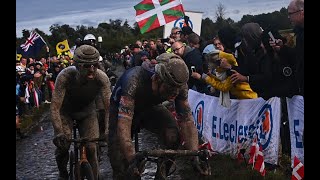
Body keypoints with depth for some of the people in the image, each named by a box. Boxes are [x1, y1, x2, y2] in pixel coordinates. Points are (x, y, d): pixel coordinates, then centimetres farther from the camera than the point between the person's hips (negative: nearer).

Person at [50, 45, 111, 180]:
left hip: (87, 112, 1)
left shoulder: (101, 78, -32)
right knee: (62, 145, -14)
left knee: (91, 149, -11)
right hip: (66, 111, -1)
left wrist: (109, 131, -42)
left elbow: (109, 107, -30)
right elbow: (54, 107, -34)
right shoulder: (65, 76, -35)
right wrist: (59, 133, -43)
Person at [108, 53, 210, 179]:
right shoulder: (134, 80, -42)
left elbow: (187, 119, -25)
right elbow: (123, 126, -47)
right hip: (121, 109, -3)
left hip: (150, 107, 3)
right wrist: (133, 159, -56)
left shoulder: (179, 84, -28)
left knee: (173, 136, -24)